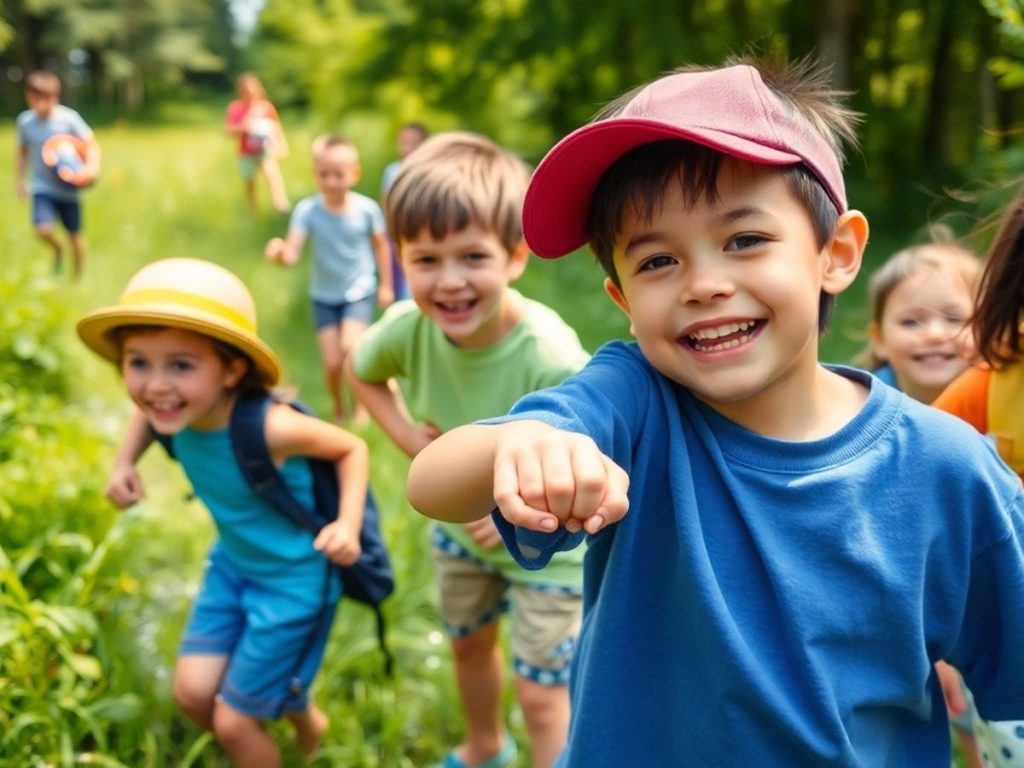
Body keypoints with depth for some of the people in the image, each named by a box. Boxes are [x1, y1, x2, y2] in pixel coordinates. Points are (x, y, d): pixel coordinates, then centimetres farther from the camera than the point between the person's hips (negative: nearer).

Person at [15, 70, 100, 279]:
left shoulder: (69, 118, -11)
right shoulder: (25, 121, -1)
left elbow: (90, 144, -10)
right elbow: (23, 151, 12)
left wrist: (92, 167, -27)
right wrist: (20, 179, 14)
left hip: (68, 187, -1)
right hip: (42, 187, 1)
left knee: (75, 235, 10)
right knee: (42, 229, -20)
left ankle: (77, 277, 30)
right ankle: (57, 248, 16)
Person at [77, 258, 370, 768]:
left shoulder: (270, 427, -34)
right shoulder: (176, 409, -17)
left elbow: (352, 448, -16)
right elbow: (144, 413, 10)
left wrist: (348, 526, -26)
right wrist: (124, 463, -6)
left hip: (293, 582, -6)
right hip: (231, 566, 6)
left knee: (233, 722, 5)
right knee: (192, 693, 9)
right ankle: (302, 716, 35)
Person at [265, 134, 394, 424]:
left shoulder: (367, 208, -17)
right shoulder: (307, 210, -18)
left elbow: (381, 245, 0)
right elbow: (293, 254, -27)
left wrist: (386, 285, 6)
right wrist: (280, 252, -50)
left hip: (360, 291, -1)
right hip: (324, 295, 1)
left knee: (350, 347, -22)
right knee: (332, 363, 0)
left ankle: (361, 403, 8)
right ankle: (339, 410, 32)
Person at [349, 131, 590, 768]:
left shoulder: (551, 360, -38)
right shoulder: (408, 328, -24)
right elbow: (361, 372, 0)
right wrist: (405, 433, -14)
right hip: (461, 524, 6)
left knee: (542, 694, 6)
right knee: (469, 643, 28)